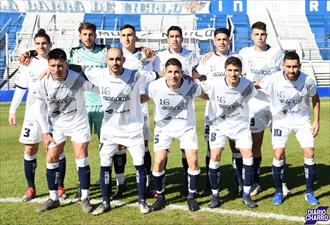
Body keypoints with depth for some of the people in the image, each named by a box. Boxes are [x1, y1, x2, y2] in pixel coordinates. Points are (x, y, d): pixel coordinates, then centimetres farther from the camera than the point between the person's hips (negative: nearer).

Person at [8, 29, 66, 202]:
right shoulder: (28, 63, 4)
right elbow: (20, 88, 6)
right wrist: (12, 110, 2)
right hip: (33, 113, 1)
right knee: (30, 149, 2)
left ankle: (60, 187, 17)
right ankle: (31, 188, 16)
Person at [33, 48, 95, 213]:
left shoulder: (78, 79, -26)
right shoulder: (43, 84, -17)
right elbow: (40, 109, -4)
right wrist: (45, 132, -3)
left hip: (78, 124, -3)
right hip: (56, 126, 3)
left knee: (82, 159, -2)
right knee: (51, 159, 4)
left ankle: (84, 198, 12)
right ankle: (53, 198, 21)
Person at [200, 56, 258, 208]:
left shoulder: (247, 85, -18)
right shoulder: (214, 84, -24)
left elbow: (255, 93, 6)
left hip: (240, 124, 2)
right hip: (218, 124, -1)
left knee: (248, 155, -7)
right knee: (215, 156, -10)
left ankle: (246, 195, 8)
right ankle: (215, 196, 6)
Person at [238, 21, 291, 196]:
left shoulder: (277, 53, 3)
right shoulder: (244, 53, 4)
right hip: (255, 104, 0)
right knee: (255, 145, 6)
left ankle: (282, 182, 12)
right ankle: (256, 182, 17)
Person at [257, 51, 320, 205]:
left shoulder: (308, 80, -18)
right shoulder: (273, 80, -23)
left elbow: (315, 99, 0)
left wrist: (316, 121, 0)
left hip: (302, 121, 1)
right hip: (281, 121, -1)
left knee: (309, 153, -5)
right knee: (278, 155, -8)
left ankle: (309, 192, 11)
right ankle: (278, 192, 11)